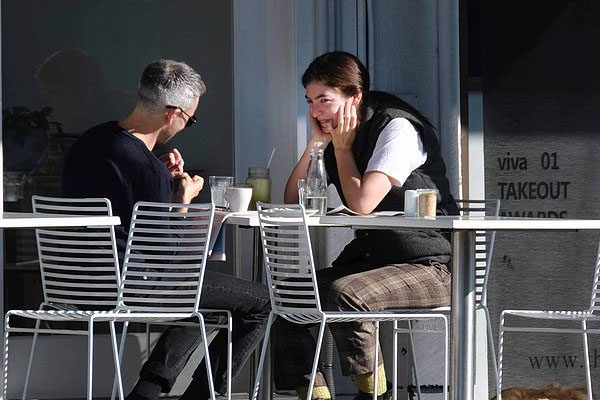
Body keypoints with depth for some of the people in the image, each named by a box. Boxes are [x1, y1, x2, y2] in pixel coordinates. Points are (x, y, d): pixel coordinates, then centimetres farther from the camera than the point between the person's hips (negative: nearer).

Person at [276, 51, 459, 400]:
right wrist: (316, 144, -1)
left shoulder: (397, 129, -14)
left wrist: (342, 149, -10)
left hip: (429, 267, -8)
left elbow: (362, 203, -25)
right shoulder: (338, 137, 10)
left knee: (343, 293, -34)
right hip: (369, 259, 8)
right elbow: (293, 203, 8)